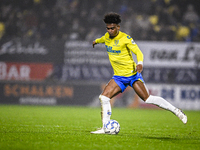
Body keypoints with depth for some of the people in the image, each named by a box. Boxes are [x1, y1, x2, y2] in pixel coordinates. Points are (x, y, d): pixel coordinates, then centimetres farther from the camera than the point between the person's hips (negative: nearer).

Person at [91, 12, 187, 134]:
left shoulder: (125, 38, -15)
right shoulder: (107, 37, 4)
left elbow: (138, 52, -20)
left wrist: (140, 63, -40)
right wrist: (96, 41, 52)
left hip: (132, 74, -6)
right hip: (119, 77, 6)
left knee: (147, 99, -12)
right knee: (104, 97, -11)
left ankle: (175, 110, 2)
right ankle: (105, 128, -3)